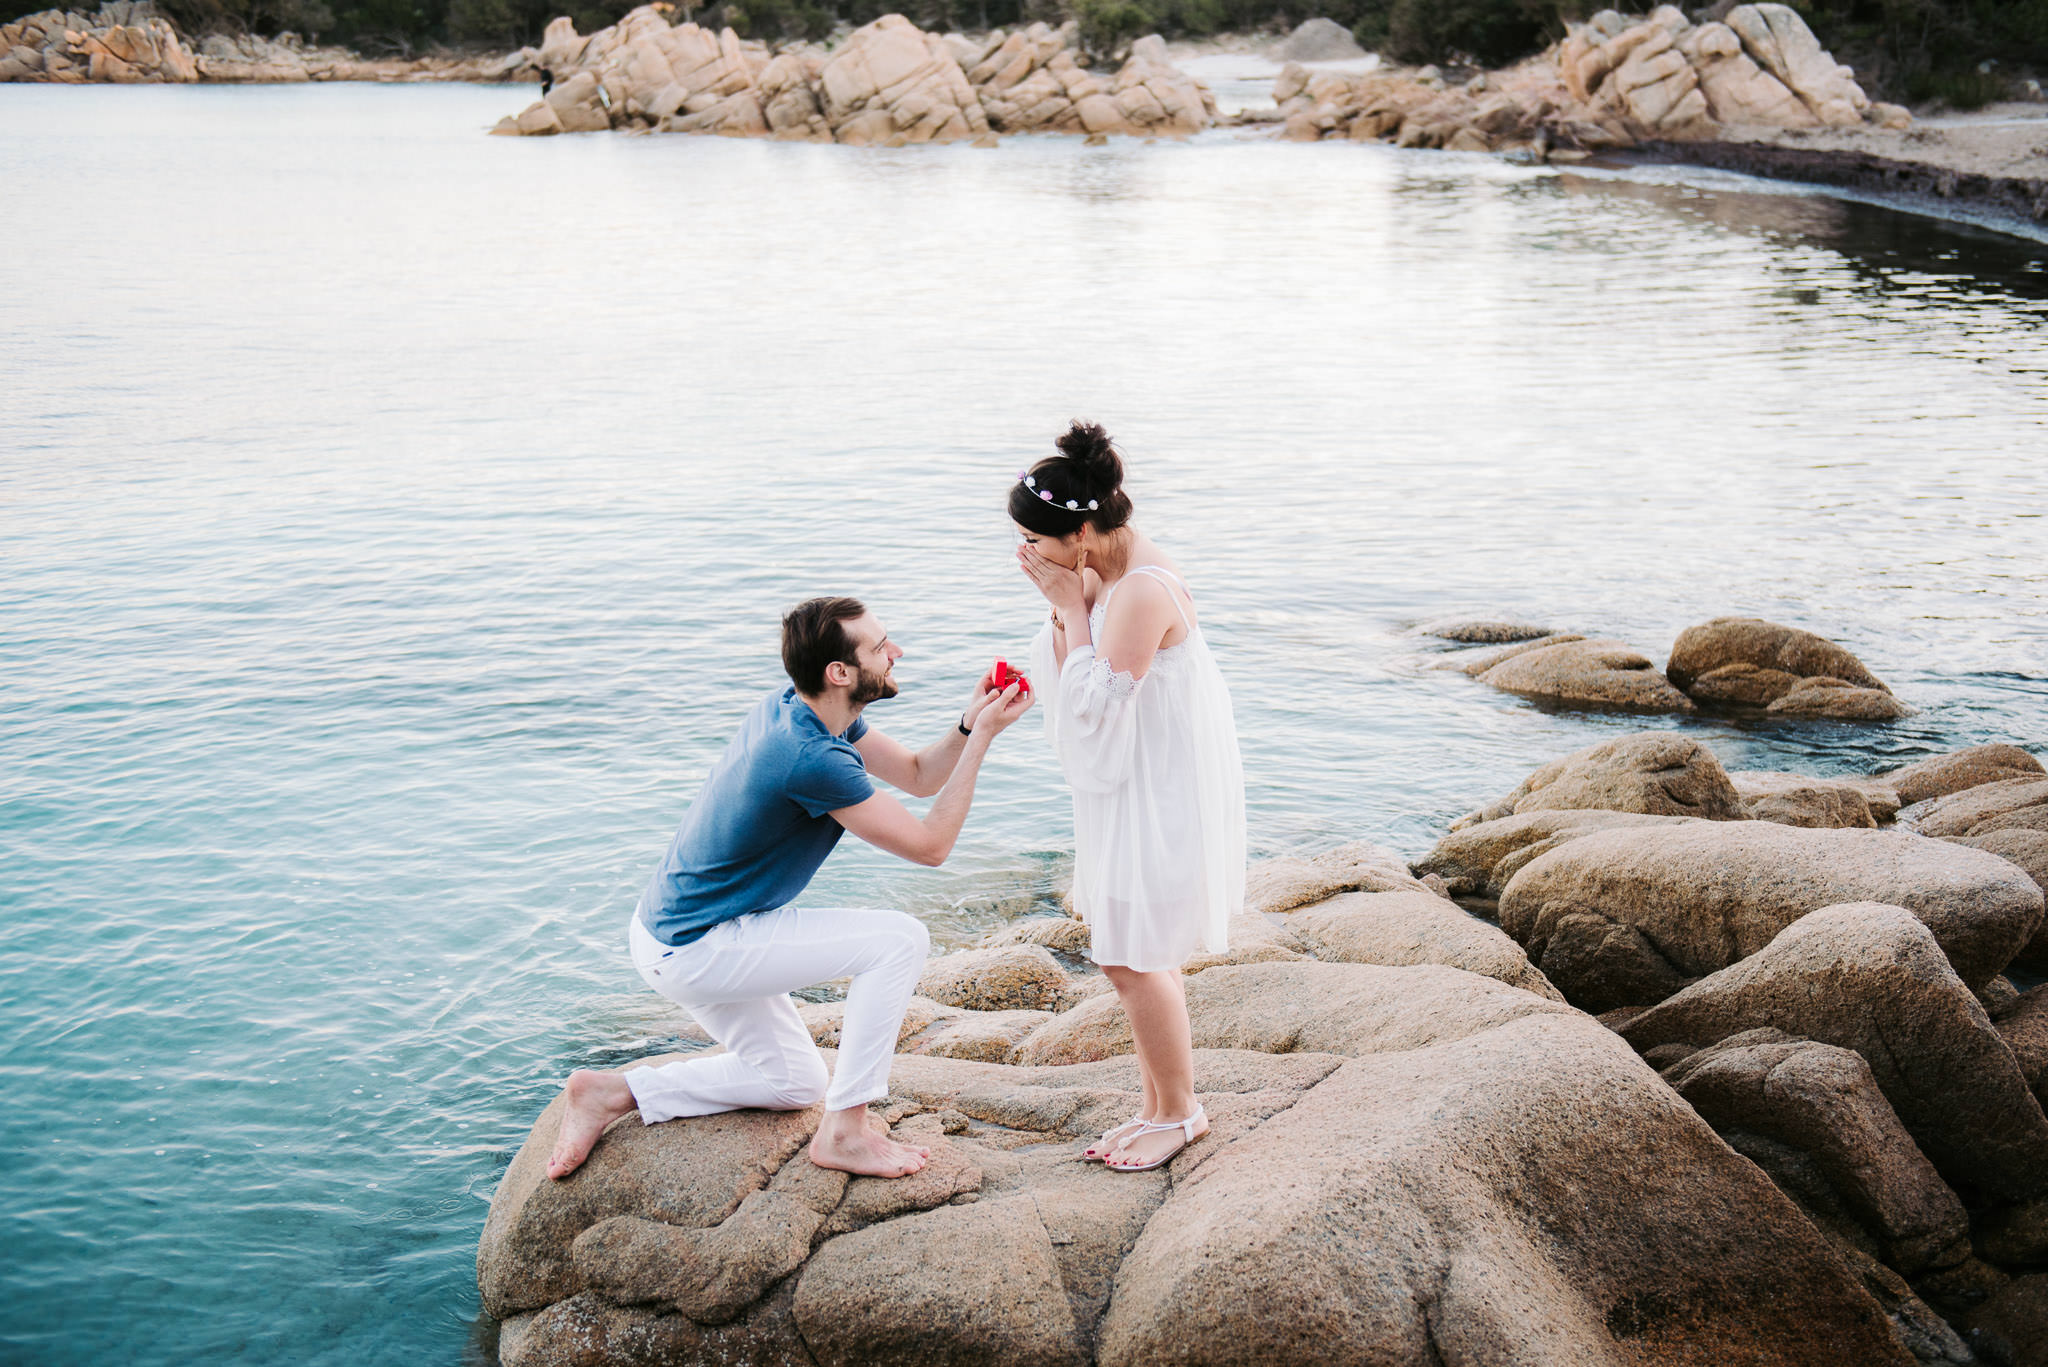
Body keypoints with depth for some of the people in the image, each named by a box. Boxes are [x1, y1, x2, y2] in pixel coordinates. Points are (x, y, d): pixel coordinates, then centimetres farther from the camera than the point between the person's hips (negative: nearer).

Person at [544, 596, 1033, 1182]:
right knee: (900, 939, -15)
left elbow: (918, 775, 12)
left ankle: (613, 1092, 15)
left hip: (671, 926, 10)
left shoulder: (795, 708, 2)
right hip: (695, 949, -10)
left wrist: (971, 723, -6)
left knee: (795, 1084, 20)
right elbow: (931, 844, -18)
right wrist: (982, 737, -16)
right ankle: (844, 1131, -7)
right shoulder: (815, 759, -28)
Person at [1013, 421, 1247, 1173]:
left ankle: (1179, 1111, 18)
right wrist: (1065, 602, -8)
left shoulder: (1143, 591, -27)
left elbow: (1094, 701, -23)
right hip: (1130, 791, 10)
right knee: (1139, 954, 17)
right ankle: (1157, 1105, 31)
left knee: (1131, 957, 0)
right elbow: (1062, 674, 8)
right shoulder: (1104, 572, 4)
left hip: (1161, 796, -10)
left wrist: (1071, 605, -20)